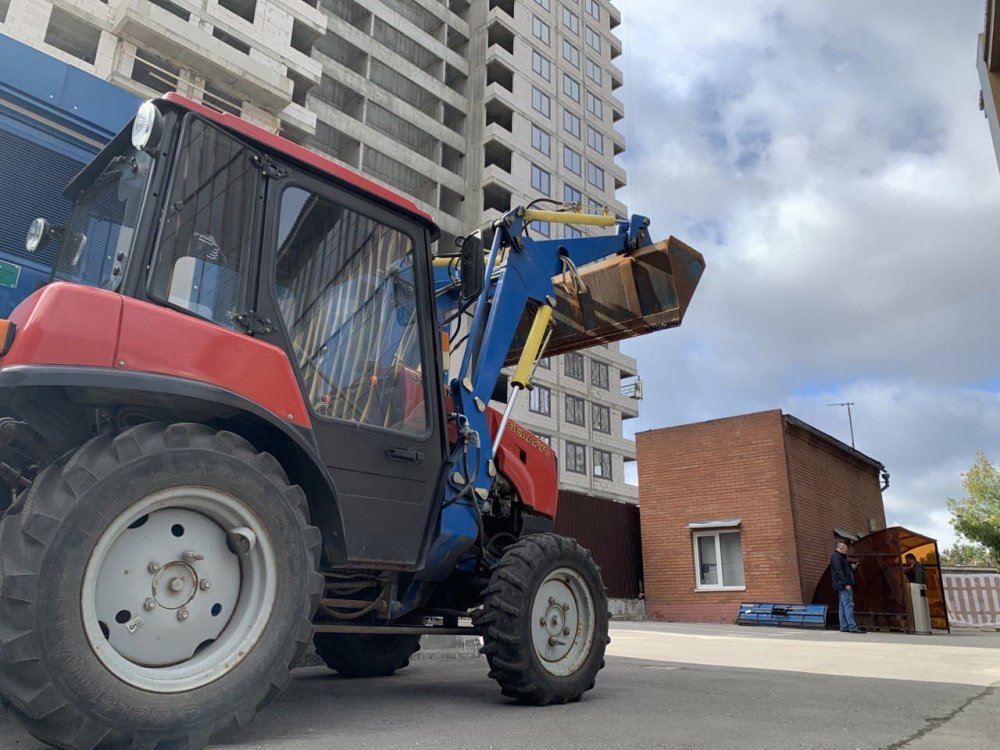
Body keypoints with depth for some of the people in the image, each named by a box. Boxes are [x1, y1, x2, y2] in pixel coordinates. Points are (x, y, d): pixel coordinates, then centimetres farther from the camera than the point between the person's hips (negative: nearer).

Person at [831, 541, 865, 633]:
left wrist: (851, 568, 11)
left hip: (843, 587, 10)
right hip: (843, 586, -10)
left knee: (843, 606, 8)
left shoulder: (840, 557, 24)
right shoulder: (836, 557, -10)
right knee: (848, 605, -12)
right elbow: (839, 571, -19)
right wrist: (846, 583, -23)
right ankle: (852, 627, -15)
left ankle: (844, 627, 9)